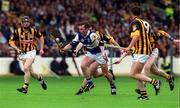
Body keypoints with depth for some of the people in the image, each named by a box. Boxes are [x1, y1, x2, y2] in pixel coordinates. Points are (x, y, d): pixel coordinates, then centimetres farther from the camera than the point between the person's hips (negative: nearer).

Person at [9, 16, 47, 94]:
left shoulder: (33, 31, -6)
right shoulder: (17, 32, -7)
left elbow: (41, 37, 12)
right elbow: (11, 42, -3)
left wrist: (41, 48, 7)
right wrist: (17, 49, -20)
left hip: (31, 52, -3)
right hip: (22, 53, 3)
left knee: (26, 68, -23)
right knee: (30, 72, 7)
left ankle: (25, 87, -19)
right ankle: (40, 78, 38)